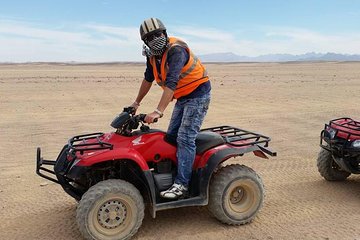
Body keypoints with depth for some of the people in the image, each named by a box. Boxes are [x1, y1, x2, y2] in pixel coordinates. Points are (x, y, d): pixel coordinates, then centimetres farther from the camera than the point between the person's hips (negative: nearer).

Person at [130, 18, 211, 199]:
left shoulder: (176, 50, -24)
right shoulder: (152, 55, 3)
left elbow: (171, 83, -34)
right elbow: (148, 79, 17)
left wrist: (158, 112, -40)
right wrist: (137, 102, 20)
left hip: (198, 95, -9)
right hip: (183, 97, 9)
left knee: (185, 138, -15)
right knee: (171, 136, 8)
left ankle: (182, 184, -12)